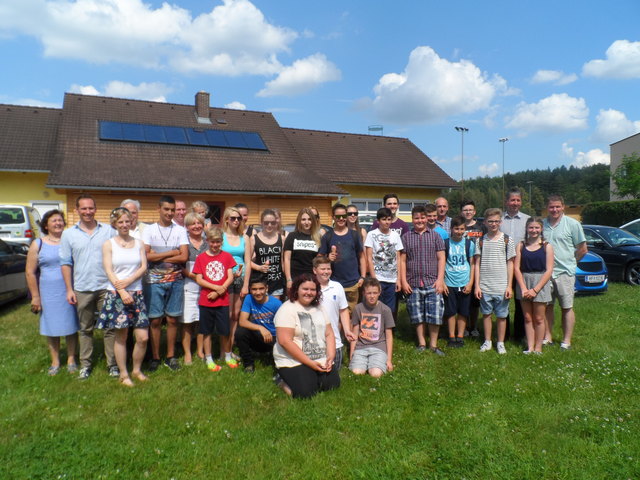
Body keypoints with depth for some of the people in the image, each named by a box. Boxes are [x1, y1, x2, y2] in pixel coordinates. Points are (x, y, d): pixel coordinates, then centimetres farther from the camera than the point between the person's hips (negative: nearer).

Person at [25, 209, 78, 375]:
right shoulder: (38, 244, 2)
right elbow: (30, 272, 1)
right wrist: (35, 296, -4)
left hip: (70, 292, 0)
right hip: (48, 293, 0)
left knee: (71, 325, 6)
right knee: (51, 327, 7)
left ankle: (71, 359, 20)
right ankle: (55, 362, 22)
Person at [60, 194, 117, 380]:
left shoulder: (109, 231, 3)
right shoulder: (68, 234, 6)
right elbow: (66, 263, 7)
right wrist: (69, 289, 1)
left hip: (107, 287, -1)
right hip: (82, 290, 1)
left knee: (110, 328, 4)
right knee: (85, 329, 12)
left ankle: (112, 364, 15)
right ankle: (85, 364, 24)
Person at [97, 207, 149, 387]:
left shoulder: (139, 243, 10)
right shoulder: (109, 244, 3)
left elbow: (144, 267, 3)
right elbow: (108, 270, -5)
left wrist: (128, 281, -14)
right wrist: (122, 292, -15)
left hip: (136, 293, 2)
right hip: (116, 294, -2)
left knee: (143, 337, -1)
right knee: (121, 336, 4)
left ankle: (137, 370, 20)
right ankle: (123, 374, 19)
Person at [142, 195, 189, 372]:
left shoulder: (180, 230, 4)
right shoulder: (149, 230, 2)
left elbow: (184, 256, -7)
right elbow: (146, 256, -10)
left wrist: (159, 257, -10)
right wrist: (171, 253, -8)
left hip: (175, 281, 1)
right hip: (154, 281, -1)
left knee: (172, 319, 7)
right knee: (155, 320, 2)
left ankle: (171, 356, 19)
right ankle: (155, 357, 15)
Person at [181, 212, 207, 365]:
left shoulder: (207, 244, 12)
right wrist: (192, 275, -16)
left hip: (205, 287, 3)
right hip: (188, 286, -3)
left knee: (202, 320, 6)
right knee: (186, 321, 0)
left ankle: (200, 351, 20)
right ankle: (187, 354, 12)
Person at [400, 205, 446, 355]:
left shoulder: (435, 236, 7)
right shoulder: (406, 237, 7)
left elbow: (441, 258, 5)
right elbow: (402, 261, 6)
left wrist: (440, 279, -4)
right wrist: (404, 281, -2)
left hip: (432, 283, 0)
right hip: (413, 284, 1)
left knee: (435, 315, 0)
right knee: (417, 316, 7)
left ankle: (433, 345, 14)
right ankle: (422, 343, 21)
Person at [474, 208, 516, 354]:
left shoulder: (506, 240, 2)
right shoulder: (481, 240, 5)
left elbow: (510, 263, 2)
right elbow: (477, 264, 5)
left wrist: (509, 286, -3)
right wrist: (477, 285, -1)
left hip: (501, 286, -1)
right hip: (484, 286, 1)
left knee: (501, 315, 6)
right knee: (486, 314, 9)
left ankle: (500, 343, 20)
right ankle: (487, 341, 22)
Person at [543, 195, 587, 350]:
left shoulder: (573, 224, -2)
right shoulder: (542, 224, 7)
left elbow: (582, 249, 2)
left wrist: (568, 262, 5)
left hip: (565, 272, -3)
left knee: (567, 307, 4)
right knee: (547, 306, 9)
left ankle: (566, 341, 12)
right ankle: (548, 337, 20)